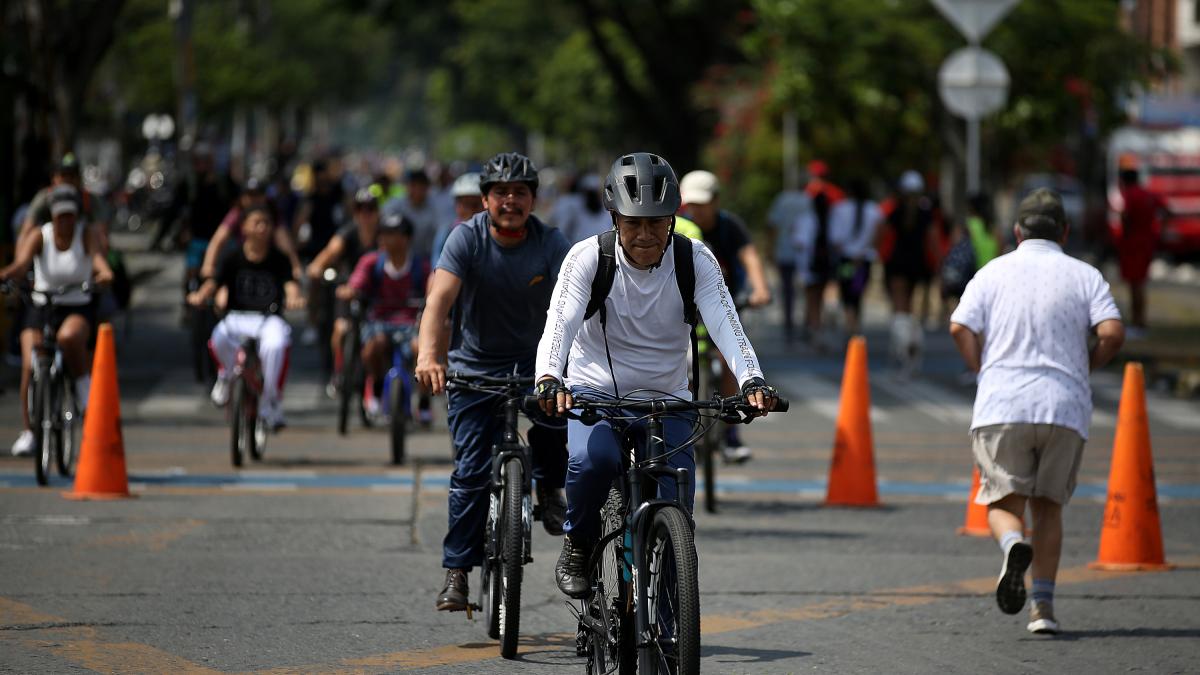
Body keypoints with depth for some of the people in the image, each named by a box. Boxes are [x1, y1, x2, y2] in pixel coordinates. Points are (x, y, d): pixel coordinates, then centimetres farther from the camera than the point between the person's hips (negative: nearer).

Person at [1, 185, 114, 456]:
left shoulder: (86, 235, -4)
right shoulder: (39, 237, -4)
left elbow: (97, 256, -25)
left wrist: (104, 272, -49)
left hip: (78, 309, -1)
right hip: (41, 308, 1)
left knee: (69, 336, -38)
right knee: (30, 365, -16)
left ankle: (83, 382, -8)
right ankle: (28, 432, -2)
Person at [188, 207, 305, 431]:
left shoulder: (279, 260, 5)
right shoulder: (232, 258, 4)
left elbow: (290, 283, -9)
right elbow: (215, 281, -7)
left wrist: (294, 298, -33)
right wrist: (200, 296, -29)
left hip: (269, 318, 0)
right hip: (238, 318, 0)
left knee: (276, 344, -35)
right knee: (220, 338, -35)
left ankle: (271, 402, -16)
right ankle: (227, 375, 1)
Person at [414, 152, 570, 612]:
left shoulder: (550, 243, -12)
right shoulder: (468, 237, -14)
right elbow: (440, 298, -26)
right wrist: (428, 356, -43)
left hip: (532, 357, 1)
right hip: (475, 363, -1)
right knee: (472, 471, -7)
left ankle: (549, 487, -1)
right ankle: (457, 572, 3)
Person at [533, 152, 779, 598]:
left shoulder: (696, 263, -10)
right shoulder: (588, 258, -13)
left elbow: (725, 325, -23)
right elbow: (560, 322, -26)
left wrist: (751, 380, -42)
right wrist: (549, 378, -46)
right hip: (595, 392, -2)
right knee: (594, 459, -33)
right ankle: (577, 547, -5)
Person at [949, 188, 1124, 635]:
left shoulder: (994, 272, 8)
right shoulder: (1085, 275, 8)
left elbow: (960, 327, -4)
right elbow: (1112, 332, -7)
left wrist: (985, 372, 10)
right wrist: (1084, 366, 12)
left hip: (1001, 408, -1)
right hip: (1065, 408, 1)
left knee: (1003, 502, 3)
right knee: (1048, 505, 13)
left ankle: (1014, 545, -31)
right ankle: (1043, 605, 5)